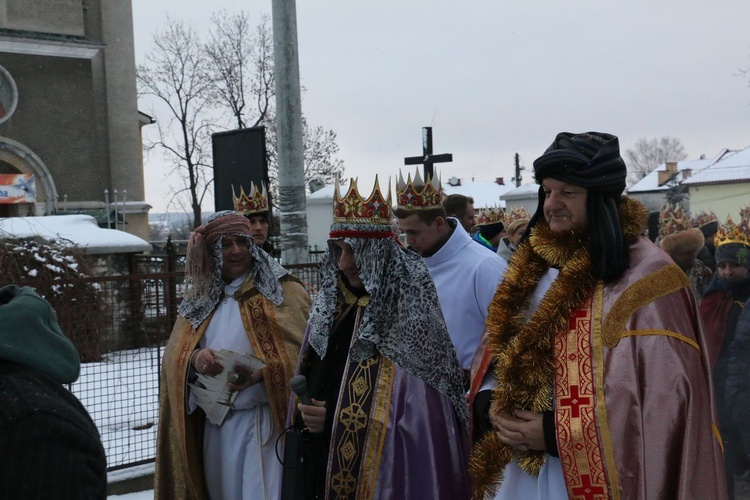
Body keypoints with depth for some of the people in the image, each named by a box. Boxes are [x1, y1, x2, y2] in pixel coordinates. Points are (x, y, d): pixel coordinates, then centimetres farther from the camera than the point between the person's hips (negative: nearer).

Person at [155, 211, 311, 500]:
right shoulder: (200, 298, 11)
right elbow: (174, 356, 7)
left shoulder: (282, 290, -4)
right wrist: (194, 359, -16)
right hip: (215, 426, 5)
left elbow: (304, 351, -10)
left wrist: (262, 373, -27)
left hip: (262, 423, -5)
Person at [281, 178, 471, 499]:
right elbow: (307, 382, 14)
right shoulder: (331, 304, 6)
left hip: (384, 472, -6)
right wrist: (303, 414, -6)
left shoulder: (408, 312, -15)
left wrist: (332, 420, -16)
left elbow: (420, 419, -18)